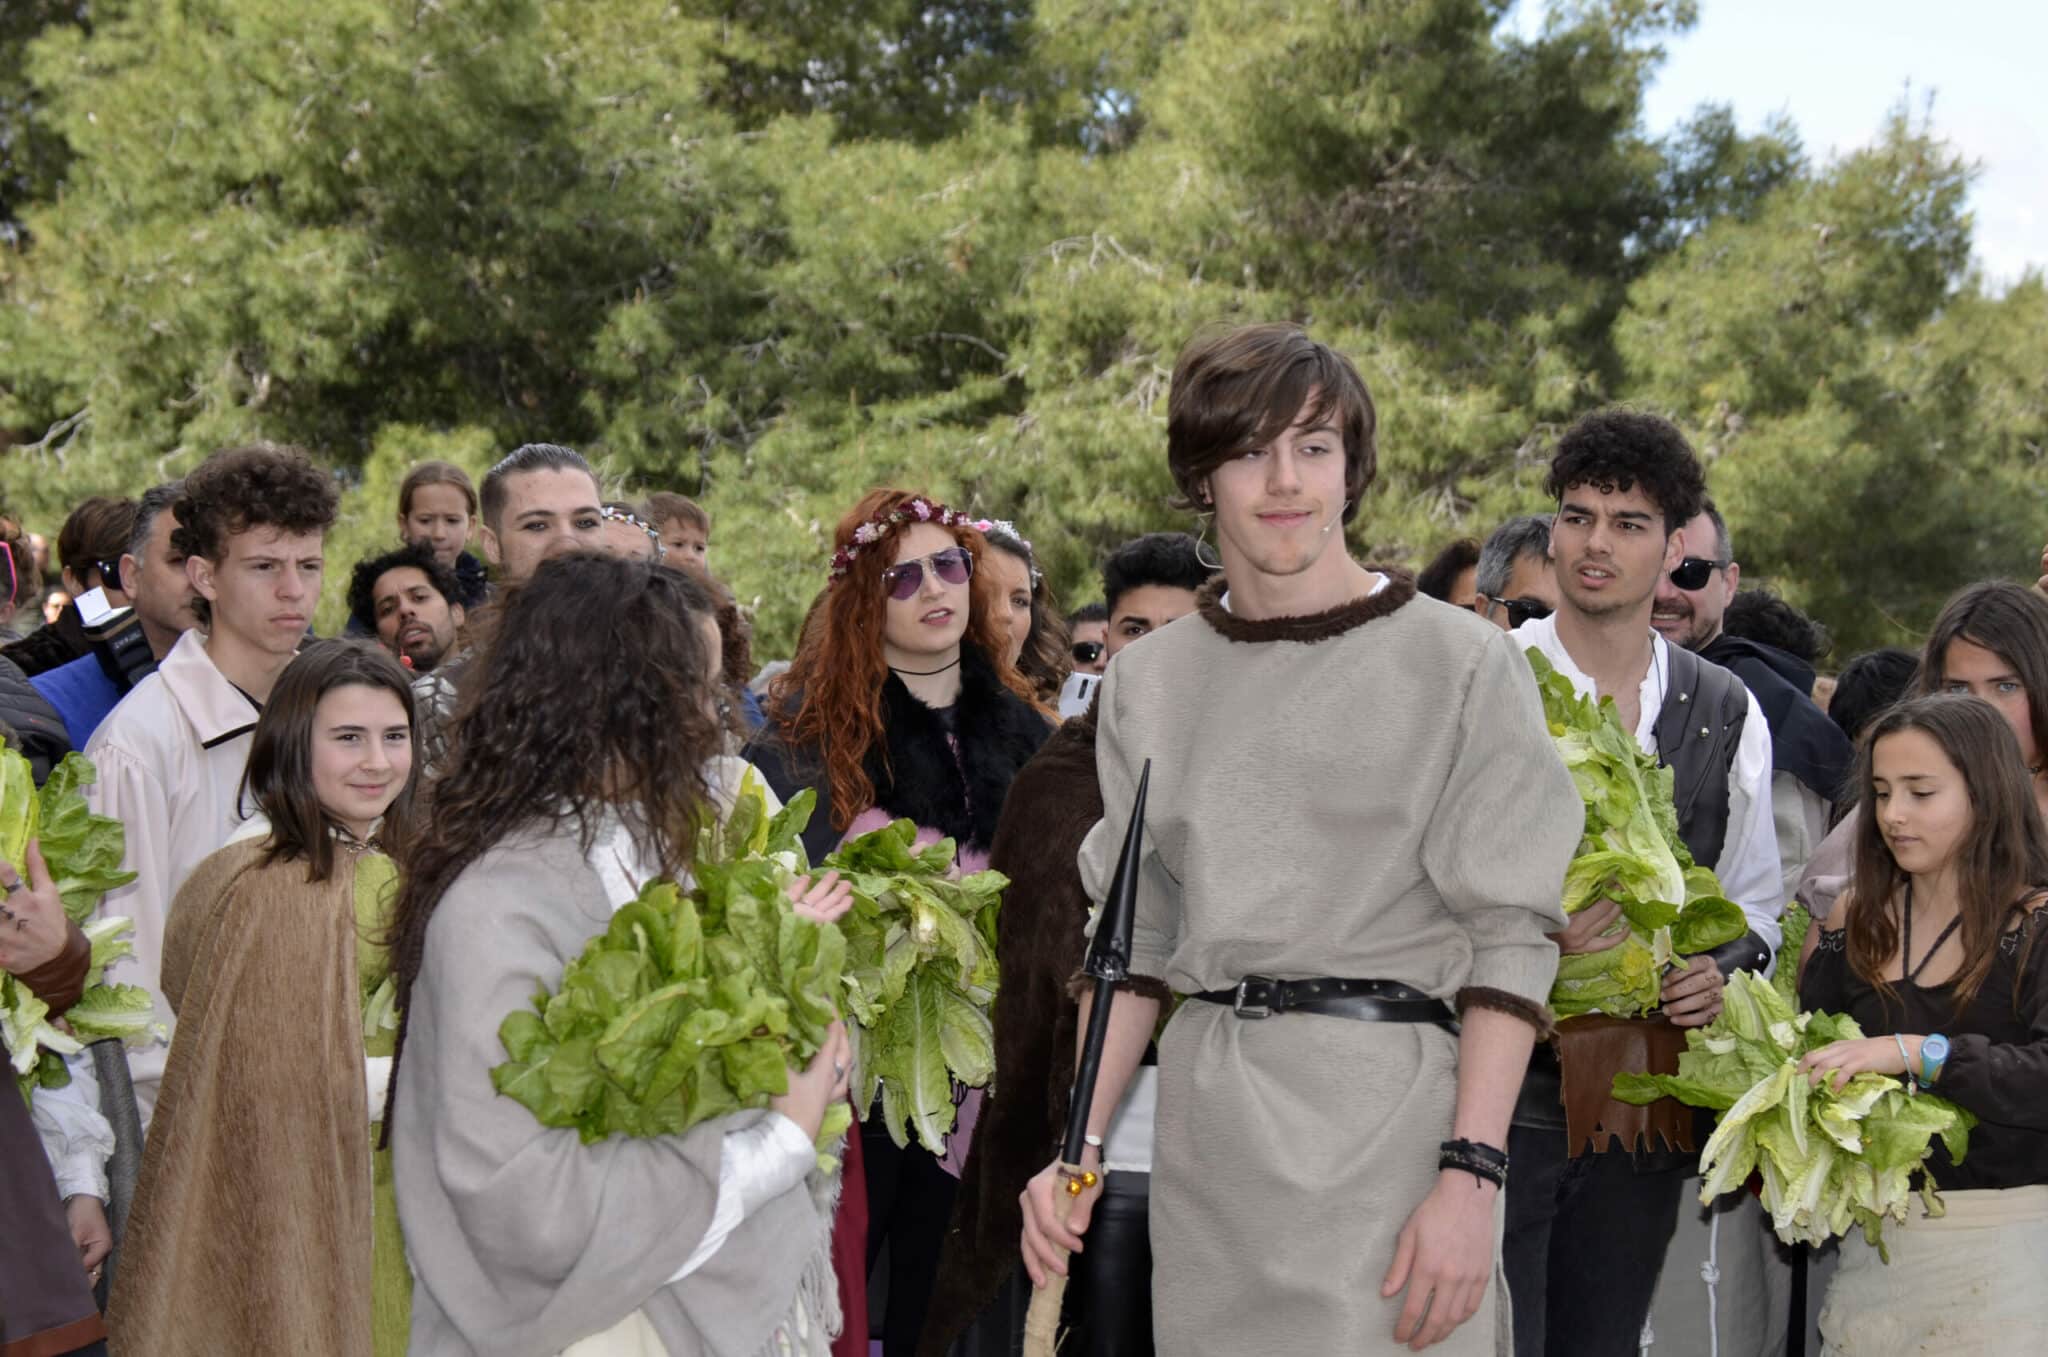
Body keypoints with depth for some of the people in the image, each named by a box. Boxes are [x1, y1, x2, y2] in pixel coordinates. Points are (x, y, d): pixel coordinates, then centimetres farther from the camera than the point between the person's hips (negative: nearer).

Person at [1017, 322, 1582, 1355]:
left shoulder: (1460, 665, -3)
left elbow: (1510, 941, -7)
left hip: (1393, 1109, -4)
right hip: (1207, 1108, 4)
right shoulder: (1149, 681, 11)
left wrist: (1472, 1179, -16)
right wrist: (1079, 1149, 6)